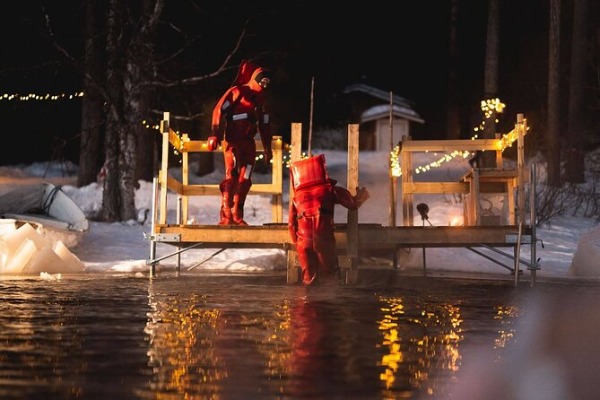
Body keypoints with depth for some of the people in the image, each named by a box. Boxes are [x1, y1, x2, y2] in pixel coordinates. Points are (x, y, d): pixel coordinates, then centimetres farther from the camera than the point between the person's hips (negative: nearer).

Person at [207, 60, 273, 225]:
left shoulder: (260, 100, 19)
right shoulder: (237, 92, -3)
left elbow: (264, 125, 26)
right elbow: (219, 110, -9)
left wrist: (267, 148, 24)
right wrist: (215, 134, -17)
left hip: (248, 142, 7)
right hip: (232, 140, -7)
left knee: (245, 179, 3)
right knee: (232, 174, -14)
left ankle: (237, 214, 10)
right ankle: (226, 214, -15)